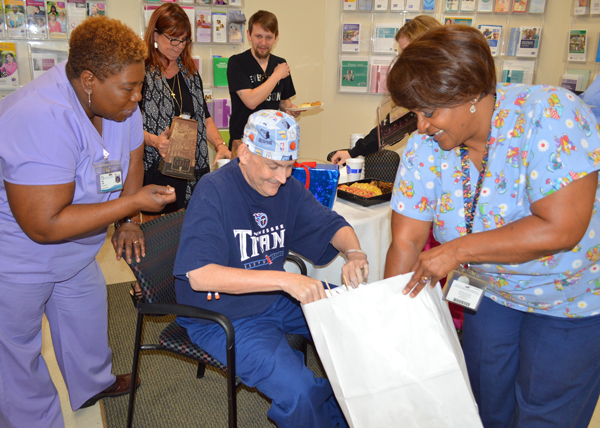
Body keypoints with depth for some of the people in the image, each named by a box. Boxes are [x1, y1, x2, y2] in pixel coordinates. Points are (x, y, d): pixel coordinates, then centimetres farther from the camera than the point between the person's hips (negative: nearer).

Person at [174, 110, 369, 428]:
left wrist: (354, 252, -18)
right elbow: (199, 276, -31)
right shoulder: (214, 192, -21)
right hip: (223, 317, -7)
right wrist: (284, 280, -39)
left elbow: (332, 225, 6)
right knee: (301, 392, -26)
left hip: (276, 299, 7)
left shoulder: (287, 187, -1)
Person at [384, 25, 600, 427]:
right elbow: (405, 242, -13)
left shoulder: (548, 115, -28)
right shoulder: (424, 148, -14)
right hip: (493, 292, 5)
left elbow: (559, 229, -33)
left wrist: (458, 248, -29)